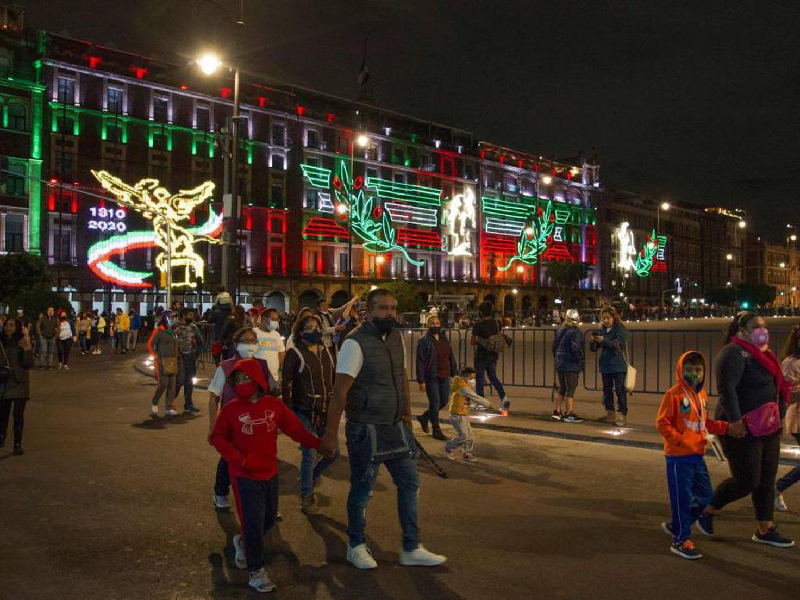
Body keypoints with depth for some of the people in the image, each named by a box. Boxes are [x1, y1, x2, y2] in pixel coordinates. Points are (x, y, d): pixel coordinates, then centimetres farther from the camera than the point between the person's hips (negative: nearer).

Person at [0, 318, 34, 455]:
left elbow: (29, 365, -11)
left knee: (18, 414, -3)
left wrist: (27, 348, -24)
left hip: (19, 383, -3)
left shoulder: (23, 343, -6)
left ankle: (18, 444, 5)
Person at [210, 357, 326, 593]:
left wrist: (317, 444, -10)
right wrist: (236, 457, -16)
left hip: (270, 474, 4)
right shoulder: (231, 409, -10)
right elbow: (218, 437, -3)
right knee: (253, 522, -2)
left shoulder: (275, 405, -4)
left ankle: (243, 542, 45)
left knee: (269, 519, 17)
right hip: (245, 476, -4)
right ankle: (256, 571, 14)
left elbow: (295, 428, -2)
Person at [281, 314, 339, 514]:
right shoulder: (295, 353, -7)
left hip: (326, 413, 6)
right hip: (305, 414, -6)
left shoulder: (326, 352, 9)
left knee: (333, 453, 10)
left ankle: (310, 477, 39)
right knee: (310, 456, -1)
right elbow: (286, 385, -7)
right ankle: (306, 498, 19)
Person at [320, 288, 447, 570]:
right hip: (366, 430, -7)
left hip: (396, 427, 7)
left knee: (409, 485, 12)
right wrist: (330, 434, -21)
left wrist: (407, 411, 13)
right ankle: (356, 547, 30)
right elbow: (339, 392, -20)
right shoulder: (356, 343, -18)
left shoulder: (396, 337, 5)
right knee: (362, 491, 8)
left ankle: (411, 549, 26)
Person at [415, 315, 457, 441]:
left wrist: (454, 374, 11)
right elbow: (420, 362, -11)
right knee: (435, 402, -1)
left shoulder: (445, 339, 11)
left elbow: (451, 357, 16)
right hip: (431, 377, -6)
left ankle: (424, 417, 33)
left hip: (444, 376, 6)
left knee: (444, 401, 11)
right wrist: (421, 381, -15)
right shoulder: (424, 341, -8)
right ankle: (436, 430, 13)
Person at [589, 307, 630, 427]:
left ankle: (622, 416, -1)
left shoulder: (620, 329, -6)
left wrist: (603, 340, -34)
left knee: (620, 391, -5)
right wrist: (593, 341, -14)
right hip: (605, 365, 6)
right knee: (607, 390, 13)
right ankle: (610, 414, 23)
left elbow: (617, 344, -21)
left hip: (618, 366, -6)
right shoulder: (602, 330, 8)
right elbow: (594, 348, 7)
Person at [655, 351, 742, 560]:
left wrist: (728, 428, 7)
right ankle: (681, 541, 13)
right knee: (682, 498, -1)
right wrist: (680, 440, -22)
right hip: (679, 457, -8)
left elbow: (706, 422, 19)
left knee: (705, 496, 14)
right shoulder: (674, 394, -12)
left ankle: (676, 525, 32)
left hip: (697, 455, 8)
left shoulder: (702, 395, 11)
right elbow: (662, 423, -14)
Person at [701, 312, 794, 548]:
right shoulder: (734, 353, -15)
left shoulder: (760, 354, 15)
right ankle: (708, 511, 15)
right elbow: (726, 389, -24)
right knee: (746, 481, -5)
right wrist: (735, 422, -28)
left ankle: (765, 530, 23)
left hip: (767, 429, 9)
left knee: (766, 481, 13)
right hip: (743, 430, -9)